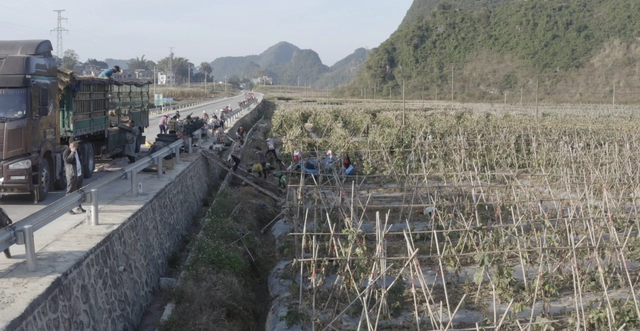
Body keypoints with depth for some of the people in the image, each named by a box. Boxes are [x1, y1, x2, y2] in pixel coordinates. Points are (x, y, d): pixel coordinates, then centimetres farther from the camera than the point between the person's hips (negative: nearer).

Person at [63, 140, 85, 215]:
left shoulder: (76, 151, 13)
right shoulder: (67, 152, -13)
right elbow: (67, 160, -30)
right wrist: (72, 152, -28)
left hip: (79, 174, 9)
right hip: (72, 175, -9)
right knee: (70, 192, -4)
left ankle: (79, 207, 25)